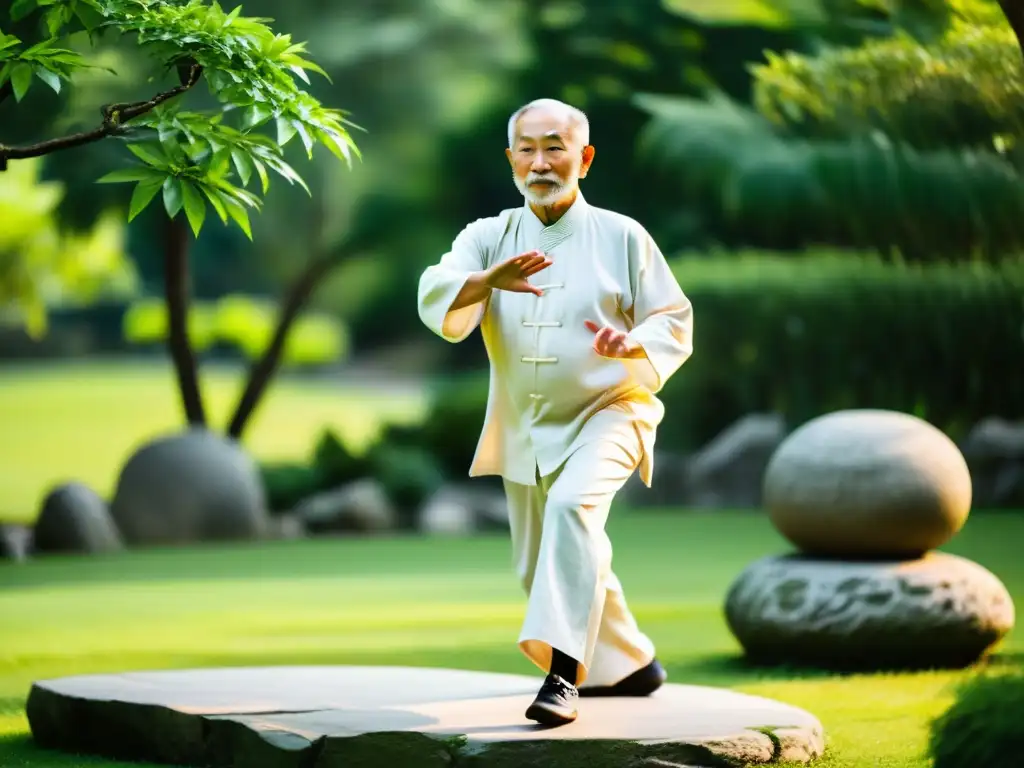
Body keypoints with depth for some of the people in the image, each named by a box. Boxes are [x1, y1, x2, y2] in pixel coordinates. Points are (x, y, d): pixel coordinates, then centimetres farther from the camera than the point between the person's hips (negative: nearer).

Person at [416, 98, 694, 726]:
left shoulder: (621, 237, -5)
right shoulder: (488, 238, 0)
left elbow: (675, 321, -1)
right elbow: (437, 302, -18)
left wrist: (633, 344, -24)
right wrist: (489, 280, -39)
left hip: (607, 412, -5)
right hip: (526, 430, 5)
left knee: (573, 505, -33)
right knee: (542, 565, 13)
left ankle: (564, 671, -36)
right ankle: (628, 665, 36)